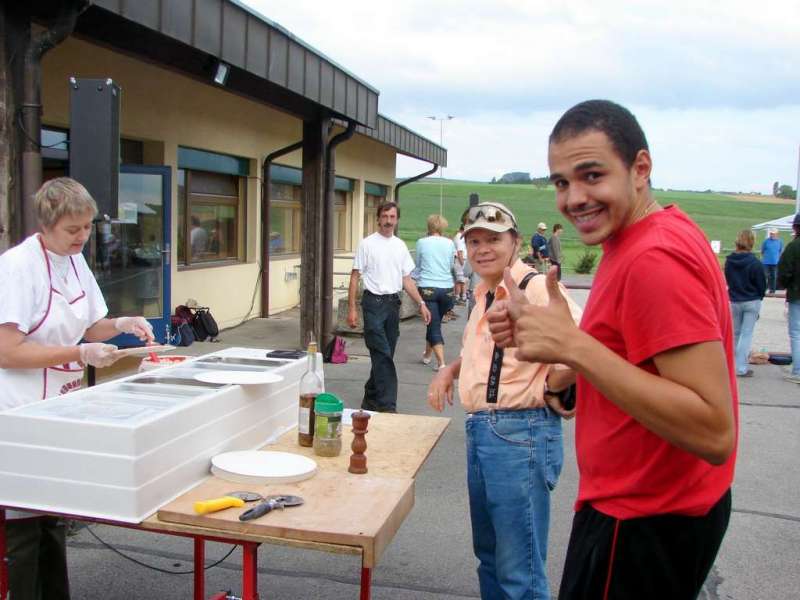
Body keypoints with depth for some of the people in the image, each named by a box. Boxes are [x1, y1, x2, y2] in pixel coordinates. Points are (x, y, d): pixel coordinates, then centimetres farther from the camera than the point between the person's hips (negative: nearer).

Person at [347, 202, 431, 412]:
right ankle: (386, 404, -9)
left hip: (393, 302, 6)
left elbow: (406, 279, 14)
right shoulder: (367, 244, -3)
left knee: (383, 354, 12)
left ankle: (370, 398, 26)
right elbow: (355, 277, -4)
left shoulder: (400, 246, 12)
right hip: (374, 302, -5)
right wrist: (352, 309, -10)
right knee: (382, 355, -11)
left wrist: (421, 304, 5)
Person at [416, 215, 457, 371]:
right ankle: (427, 355, 37)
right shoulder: (450, 243, 4)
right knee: (435, 322, 20)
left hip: (427, 288, -3)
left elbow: (418, 264, 10)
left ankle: (441, 363, -10)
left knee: (434, 325, 1)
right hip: (446, 288, 3)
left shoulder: (422, 242, -2)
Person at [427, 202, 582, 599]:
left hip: (520, 434, -9)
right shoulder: (484, 296, 13)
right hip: (480, 432, 9)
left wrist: (549, 387, -19)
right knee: (489, 555, 22)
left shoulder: (536, 288, -15)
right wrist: (451, 370, 13)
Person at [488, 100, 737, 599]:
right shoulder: (662, 235, 6)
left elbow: (714, 433, -30)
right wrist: (547, 338, -4)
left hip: (643, 523, -9)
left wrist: (574, 345, -33)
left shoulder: (654, 259, -25)